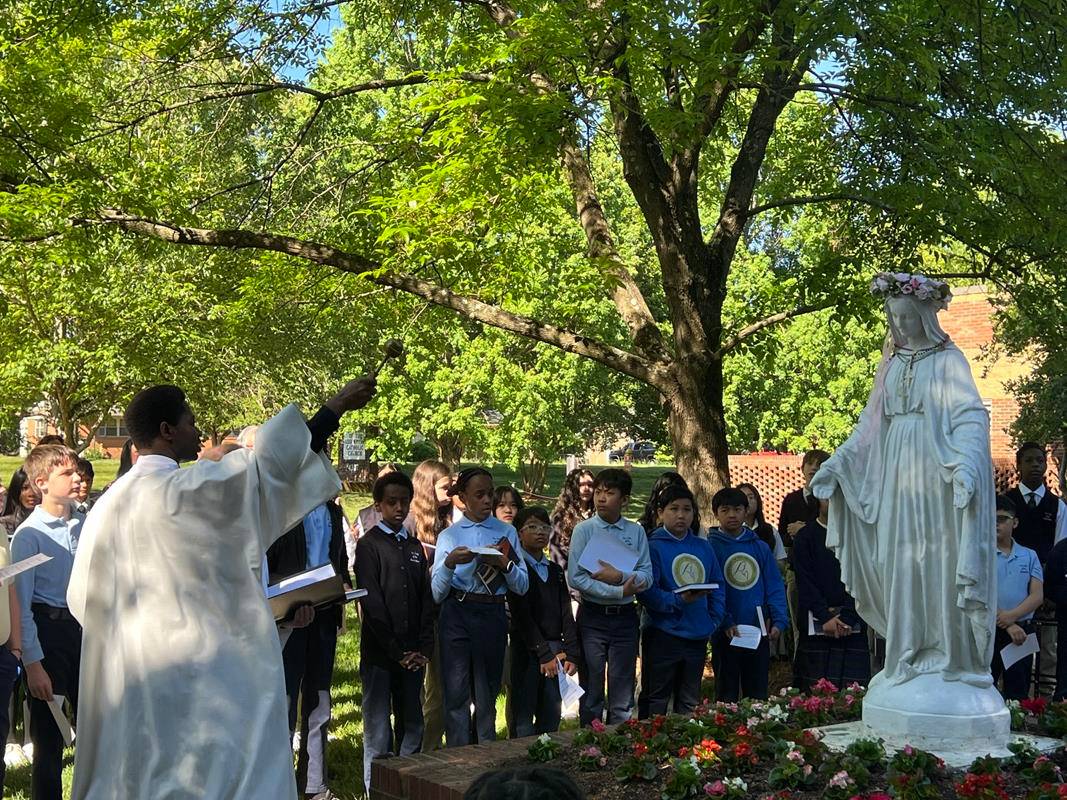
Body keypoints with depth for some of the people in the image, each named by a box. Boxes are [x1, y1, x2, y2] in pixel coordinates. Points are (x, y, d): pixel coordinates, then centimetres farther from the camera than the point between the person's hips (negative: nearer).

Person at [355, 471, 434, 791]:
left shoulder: (415, 546, 15)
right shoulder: (369, 545, 0)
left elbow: (426, 599, 11)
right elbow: (371, 602, -8)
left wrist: (424, 647, -2)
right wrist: (396, 650, -12)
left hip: (413, 653, 5)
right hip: (380, 653, -5)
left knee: (412, 725, 8)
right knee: (378, 728, -2)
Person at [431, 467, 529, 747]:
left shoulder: (506, 532, 10)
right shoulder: (448, 535, 9)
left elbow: (522, 586, 5)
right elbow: (437, 593, 1)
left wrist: (504, 563, -12)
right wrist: (450, 563, -16)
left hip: (492, 616, 1)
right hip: (457, 615, -1)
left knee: (487, 695, 10)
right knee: (456, 693, -5)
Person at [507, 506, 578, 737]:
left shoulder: (555, 570, 16)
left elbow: (566, 613, 11)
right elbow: (521, 615, -9)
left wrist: (572, 654, -1)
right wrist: (544, 654, -13)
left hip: (556, 649, 5)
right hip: (527, 650, -5)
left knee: (551, 718, 6)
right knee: (523, 720, -4)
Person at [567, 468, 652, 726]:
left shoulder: (636, 532, 3)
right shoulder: (584, 530, -3)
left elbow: (646, 577, -2)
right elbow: (576, 578, -12)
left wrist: (620, 576, -19)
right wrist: (619, 591, -15)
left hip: (625, 617, 2)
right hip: (593, 616, -2)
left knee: (623, 694, 9)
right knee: (591, 691, 7)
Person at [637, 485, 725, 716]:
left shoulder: (703, 547, 10)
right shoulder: (653, 546, -7)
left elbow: (718, 586, 12)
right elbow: (646, 592, -16)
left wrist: (714, 620, 0)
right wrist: (679, 600, -25)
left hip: (698, 636, 5)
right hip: (663, 634, -5)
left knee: (690, 703, 17)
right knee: (657, 701, 4)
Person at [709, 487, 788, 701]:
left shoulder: (760, 547, 9)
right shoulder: (710, 546, -3)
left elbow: (775, 587, 6)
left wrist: (779, 621, -6)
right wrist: (725, 622, -20)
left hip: (759, 632, 4)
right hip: (727, 634, -3)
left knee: (758, 695, 11)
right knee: (727, 696, 5)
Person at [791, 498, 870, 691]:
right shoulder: (805, 536, 6)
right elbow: (805, 583, -1)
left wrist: (847, 618, -9)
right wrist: (825, 618, -10)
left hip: (853, 624, 1)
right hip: (816, 622, -1)